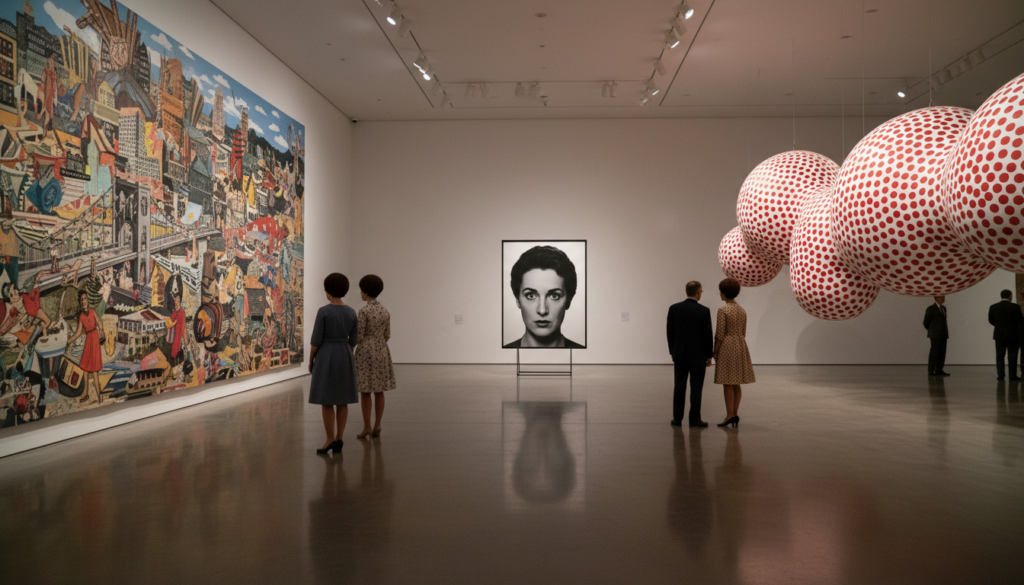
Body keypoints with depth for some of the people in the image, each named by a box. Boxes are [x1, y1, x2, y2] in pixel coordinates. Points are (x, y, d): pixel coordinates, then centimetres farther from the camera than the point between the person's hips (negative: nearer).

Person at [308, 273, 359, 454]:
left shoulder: (323, 311, -12)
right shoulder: (351, 312, 2)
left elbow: (315, 340, -10)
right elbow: (353, 340, 5)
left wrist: (310, 361, 1)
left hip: (326, 357, -5)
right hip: (344, 357, 5)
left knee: (326, 400, 2)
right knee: (342, 399, 8)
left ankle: (330, 439, 0)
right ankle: (338, 440, 9)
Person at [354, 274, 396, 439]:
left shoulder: (364, 310, -13)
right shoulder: (385, 311, 6)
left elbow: (359, 336, -14)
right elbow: (387, 335, 10)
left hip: (365, 351, -6)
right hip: (382, 351, 6)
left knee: (365, 391, 1)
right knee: (379, 391, 8)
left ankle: (366, 427, 1)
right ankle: (377, 427, 10)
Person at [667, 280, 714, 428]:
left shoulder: (674, 308, -2)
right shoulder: (704, 311, -10)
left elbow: (670, 333, 3)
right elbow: (708, 335, -8)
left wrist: (673, 352, 12)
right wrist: (709, 356, 3)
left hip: (680, 355, 3)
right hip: (698, 356, -3)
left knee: (679, 387, 8)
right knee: (696, 388, 3)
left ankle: (677, 418, 10)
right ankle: (695, 419, 7)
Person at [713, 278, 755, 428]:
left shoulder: (722, 310, -12)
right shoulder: (742, 311, 10)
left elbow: (720, 333, -14)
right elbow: (743, 333, 13)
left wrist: (714, 352, -7)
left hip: (726, 347, -7)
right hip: (741, 347, 7)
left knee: (727, 383, -3)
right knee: (736, 383, 10)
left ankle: (730, 415, -6)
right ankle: (735, 415, 8)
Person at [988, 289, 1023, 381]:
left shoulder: (993, 307, -3)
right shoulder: (1015, 307, -11)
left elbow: (991, 320, 3)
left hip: (999, 335, 2)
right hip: (1013, 335, -2)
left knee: (1000, 356, 7)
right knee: (1012, 356, 4)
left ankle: (1000, 375, 4)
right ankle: (1013, 376, 6)